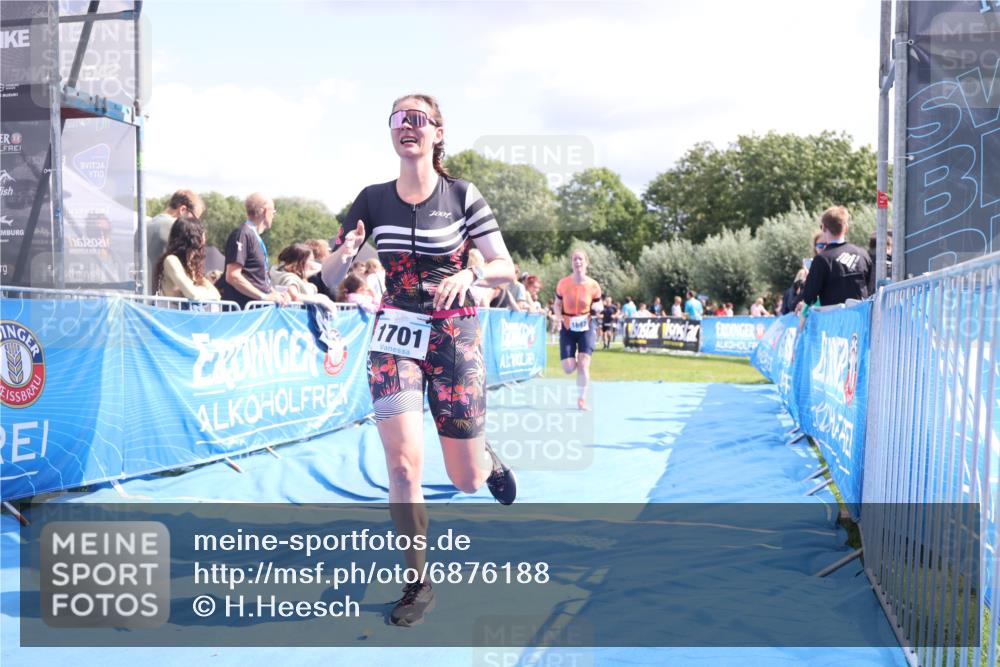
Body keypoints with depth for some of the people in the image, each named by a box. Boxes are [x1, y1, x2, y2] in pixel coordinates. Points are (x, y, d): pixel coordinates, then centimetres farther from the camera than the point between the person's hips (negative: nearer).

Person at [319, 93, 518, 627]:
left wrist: (469, 274, -27)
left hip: (454, 336, -1)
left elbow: (506, 269, -6)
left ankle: (488, 458, 45)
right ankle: (418, 582, 7)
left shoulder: (463, 196, -5)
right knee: (403, 464, -12)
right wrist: (345, 252, -20)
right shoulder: (372, 199, 0)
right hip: (395, 334, 1)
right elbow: (330, 277, 3)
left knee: (466, 479, 5)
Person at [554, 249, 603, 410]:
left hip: (585, 327, -1)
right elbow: (557, 304, 4)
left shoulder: (593, 285, -9)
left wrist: (596, 307, -19)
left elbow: (598, 305, 5)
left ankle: (582, 399, 4)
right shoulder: (563, 284, -9)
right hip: (568, 328, 1)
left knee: (583, 364, -12)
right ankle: (576, 360, 38)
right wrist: (560, 317, -17)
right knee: (568, 369, -2)